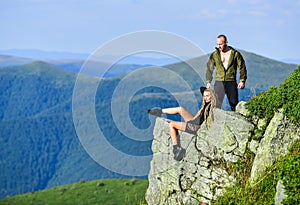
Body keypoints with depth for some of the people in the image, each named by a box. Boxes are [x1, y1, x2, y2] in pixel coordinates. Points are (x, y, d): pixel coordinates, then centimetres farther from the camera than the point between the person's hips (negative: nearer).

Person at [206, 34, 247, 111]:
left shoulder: (235, 54, 3)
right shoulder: (214, 55, 6)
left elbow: (242, 68, 4)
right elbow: (209, 69, 11)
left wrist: (242, 81, -6)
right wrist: (208, 82, 3)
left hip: (231, 83, 0)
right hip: (219, 83, 0)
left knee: (234, 105, 3)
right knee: (216, 105, -6)